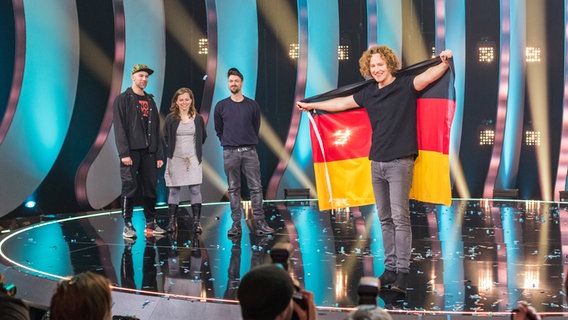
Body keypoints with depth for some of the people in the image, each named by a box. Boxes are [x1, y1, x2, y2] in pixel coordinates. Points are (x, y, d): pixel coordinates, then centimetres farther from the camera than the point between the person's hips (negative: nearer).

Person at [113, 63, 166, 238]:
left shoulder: (150, 101, 18)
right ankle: (127, 225, 0)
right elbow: (119, 128, -7)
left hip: (148, 152, 5)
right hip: (131, 151, -5)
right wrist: (124, 153, -16)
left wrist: (159, 155, 9)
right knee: (129, 188, -6)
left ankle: (151, 223, 13)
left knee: (151, 187, 5)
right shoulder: (123, 99, 1)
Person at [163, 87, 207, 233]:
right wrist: (171, 149, 4)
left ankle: (197, 221, 2)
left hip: (193, 159, 1)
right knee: (174, 190, 3)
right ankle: (172, 221, 11)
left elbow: (203, 137, 15)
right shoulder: (170, 119, 0)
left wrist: (195, 148, 9)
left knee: (195, 189, -3)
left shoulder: (198, 118, 5)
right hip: (175, 159, -1)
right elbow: (166, 138, 8)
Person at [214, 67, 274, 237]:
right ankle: (236, 224, 6)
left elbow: (256, 128, 13)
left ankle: (259, 222, -2)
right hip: (230, 153, 0)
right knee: (233, 189, 3)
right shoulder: (221, 106, 5)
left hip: (250, 151, 0)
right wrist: (228, 143, 11)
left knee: (256, 187, -3)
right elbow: (218, 130, 13)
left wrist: (250, 143, 12)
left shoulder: (252, 105, 5)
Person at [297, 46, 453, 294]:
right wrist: (312, 105, 36)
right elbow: (342, 103, 27)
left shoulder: (406, 86, -2)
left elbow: (428, 77, -19)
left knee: (400, 217, -9)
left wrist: (444, 64, -39)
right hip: (376, 162, 6)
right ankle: (390, 268, 12)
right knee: (385, 219, 7)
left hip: (400, 162, -6)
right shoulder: (369, 94, 14)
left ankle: (402, 271, -9)